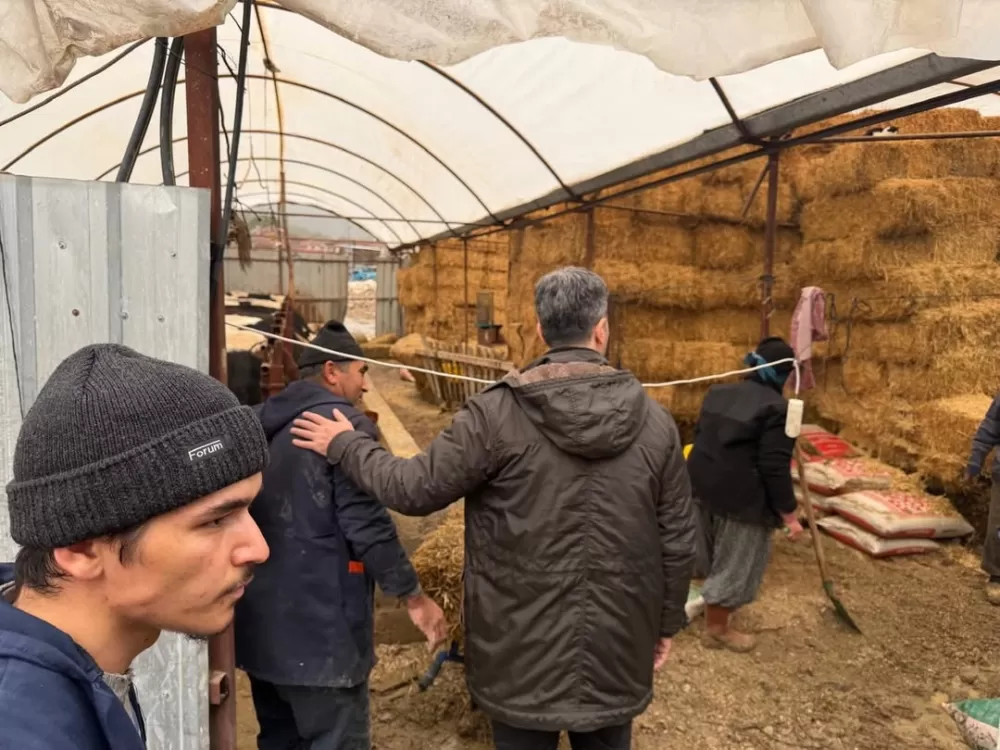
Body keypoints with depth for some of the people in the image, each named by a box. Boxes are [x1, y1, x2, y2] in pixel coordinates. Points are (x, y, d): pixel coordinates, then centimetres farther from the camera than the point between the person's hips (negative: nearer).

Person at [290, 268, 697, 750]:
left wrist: (345, 445, 6)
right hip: (617, 648, 3)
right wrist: (666, 621, 14)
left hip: (525, 653, -2)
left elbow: (415, 488, -11)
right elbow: (677, 539, -1)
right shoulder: (654, 420, -6)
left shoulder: (498, 413, -17)